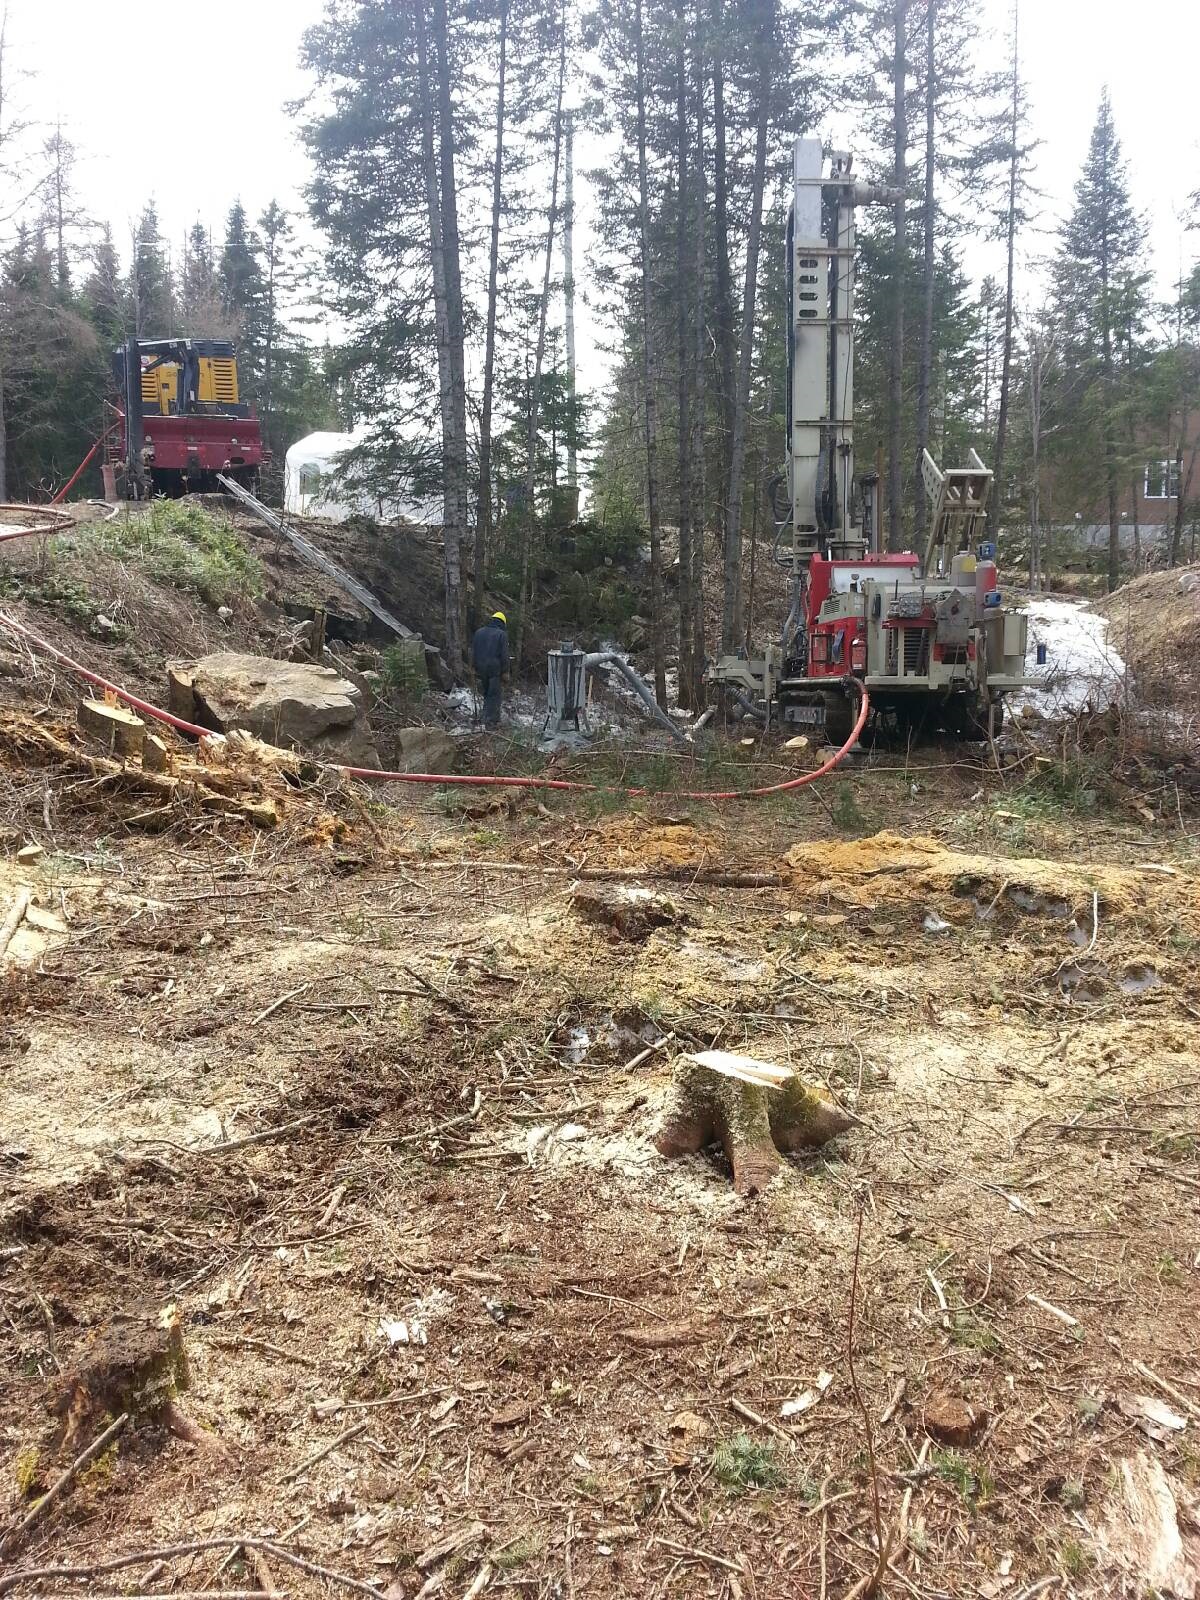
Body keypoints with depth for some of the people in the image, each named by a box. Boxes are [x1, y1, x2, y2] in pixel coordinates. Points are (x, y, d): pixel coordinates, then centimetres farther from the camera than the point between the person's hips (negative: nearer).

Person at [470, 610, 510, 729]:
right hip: (495, 669, -5)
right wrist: (504, 671, -2)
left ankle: (488, 718, 19)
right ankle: (491, 721, -1)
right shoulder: (502, 634, -7)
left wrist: (475, 668, 18)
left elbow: (473, 652, 13)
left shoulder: (479, 632, 10)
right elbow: (504, 655, -9)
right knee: (494, 695, 0)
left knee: (486, 693, 16)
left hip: (481, 669, 5)